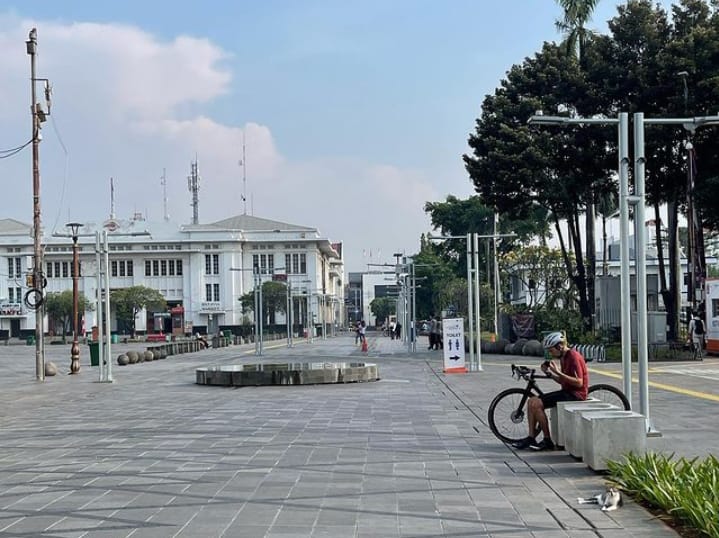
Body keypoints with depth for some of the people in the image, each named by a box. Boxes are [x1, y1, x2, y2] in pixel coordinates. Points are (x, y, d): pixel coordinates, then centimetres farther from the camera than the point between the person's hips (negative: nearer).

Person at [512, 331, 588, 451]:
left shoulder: (573, 356, -16)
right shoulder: (563, 357, 13)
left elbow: (578, 382, -23)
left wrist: (558, 372, -24)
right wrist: (549, 373, 3)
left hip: (575, 394, -10)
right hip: (567, 392, 10)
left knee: (537, 404, -18)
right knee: (531, 401, 1)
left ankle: (547, 441, -9)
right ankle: (531, 438, 0)